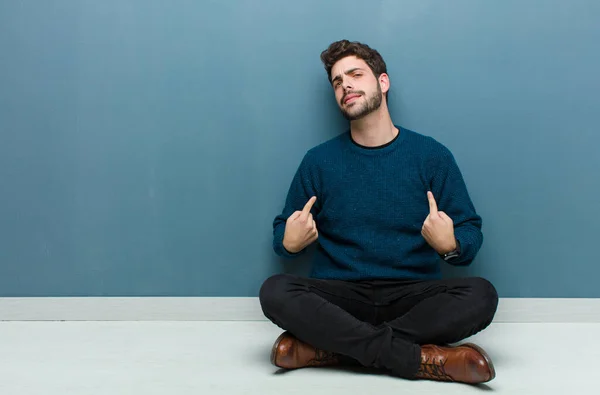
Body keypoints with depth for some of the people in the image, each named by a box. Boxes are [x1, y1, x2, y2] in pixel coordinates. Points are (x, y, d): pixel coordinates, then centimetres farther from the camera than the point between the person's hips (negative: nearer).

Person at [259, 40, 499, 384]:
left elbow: (471, 234, 5)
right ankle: (423, 359, -29)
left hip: (414, 296, 0)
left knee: (481, 295, -27)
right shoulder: (319, 161, 7)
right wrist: (290, 243, -11)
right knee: (275, 291, -28)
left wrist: (450, 245, -18)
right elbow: (282, 234, 13)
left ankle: (330, 347, -26)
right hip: (338, 296, 0)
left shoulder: (432, 155, 5)